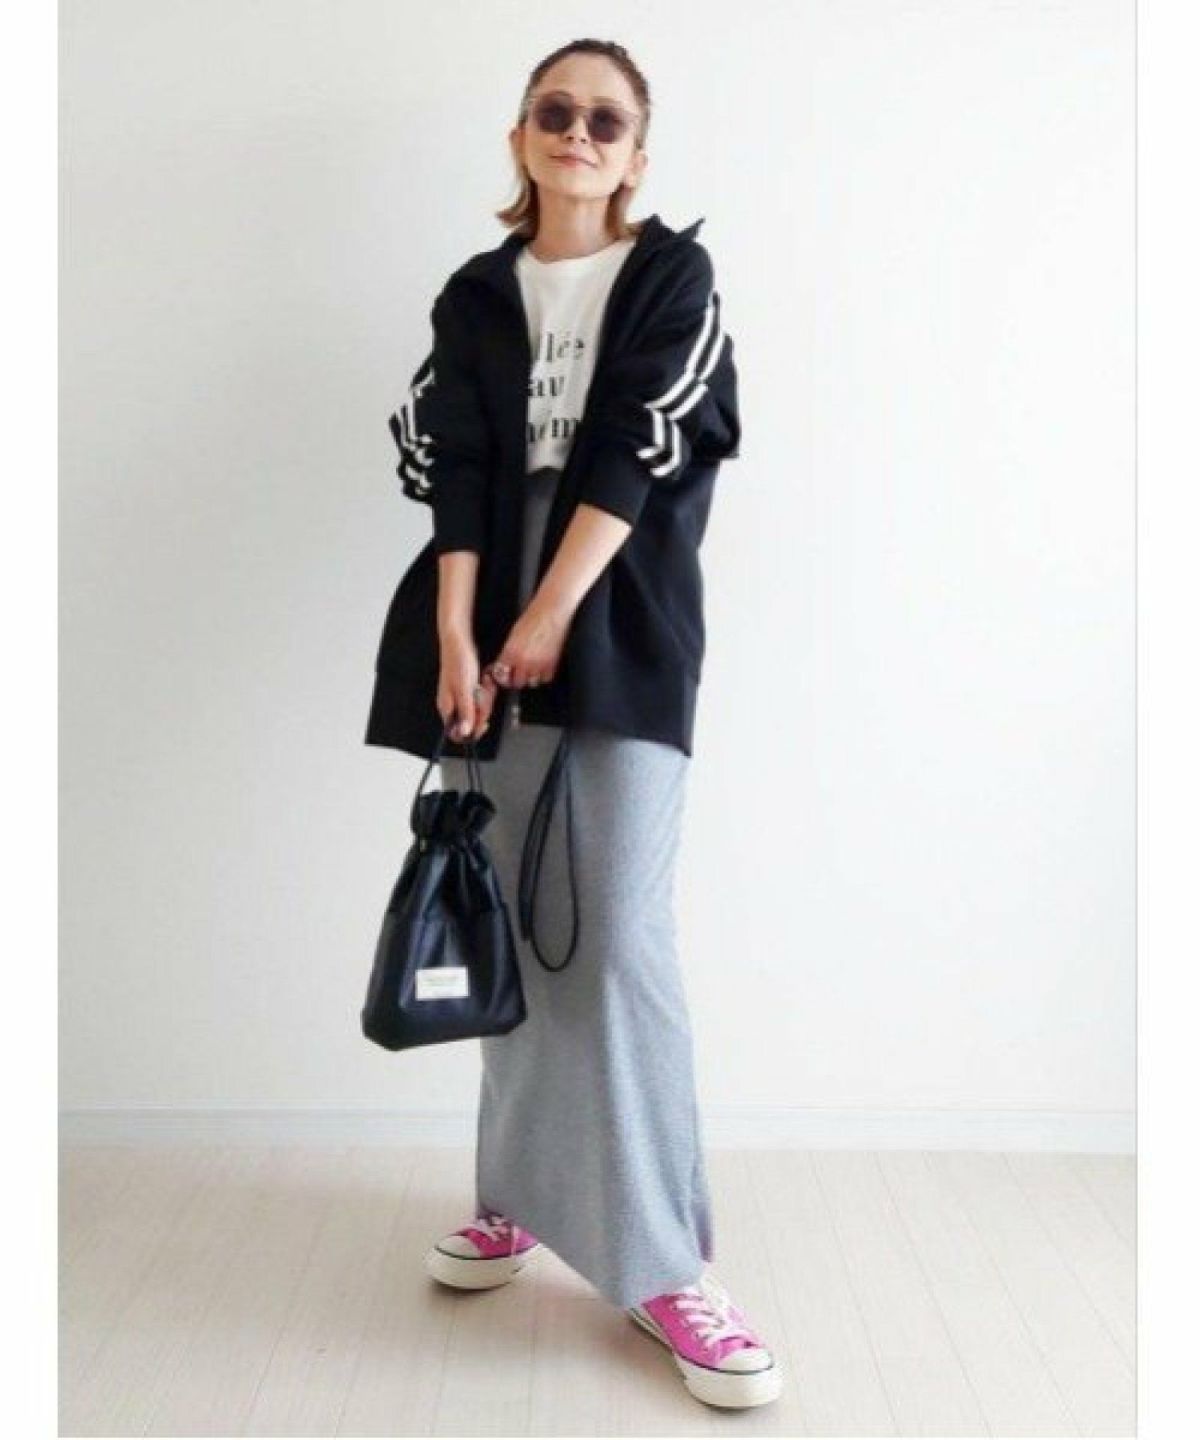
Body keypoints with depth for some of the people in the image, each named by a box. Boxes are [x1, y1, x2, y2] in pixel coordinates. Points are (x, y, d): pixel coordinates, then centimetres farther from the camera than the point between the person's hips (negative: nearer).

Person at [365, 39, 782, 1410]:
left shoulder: (674, 278, 5)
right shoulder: (475, 297, 13)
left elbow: (635, 460, -7)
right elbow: (456, 476, 2)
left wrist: (550, 621, -14)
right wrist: (454, 640, -10)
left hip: (622, 638, -3)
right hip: (491, 634, 4)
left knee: (620, 934, -10)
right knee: (515, 924, 8)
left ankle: (665, 1261, -4)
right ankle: (523, 1193, 24)